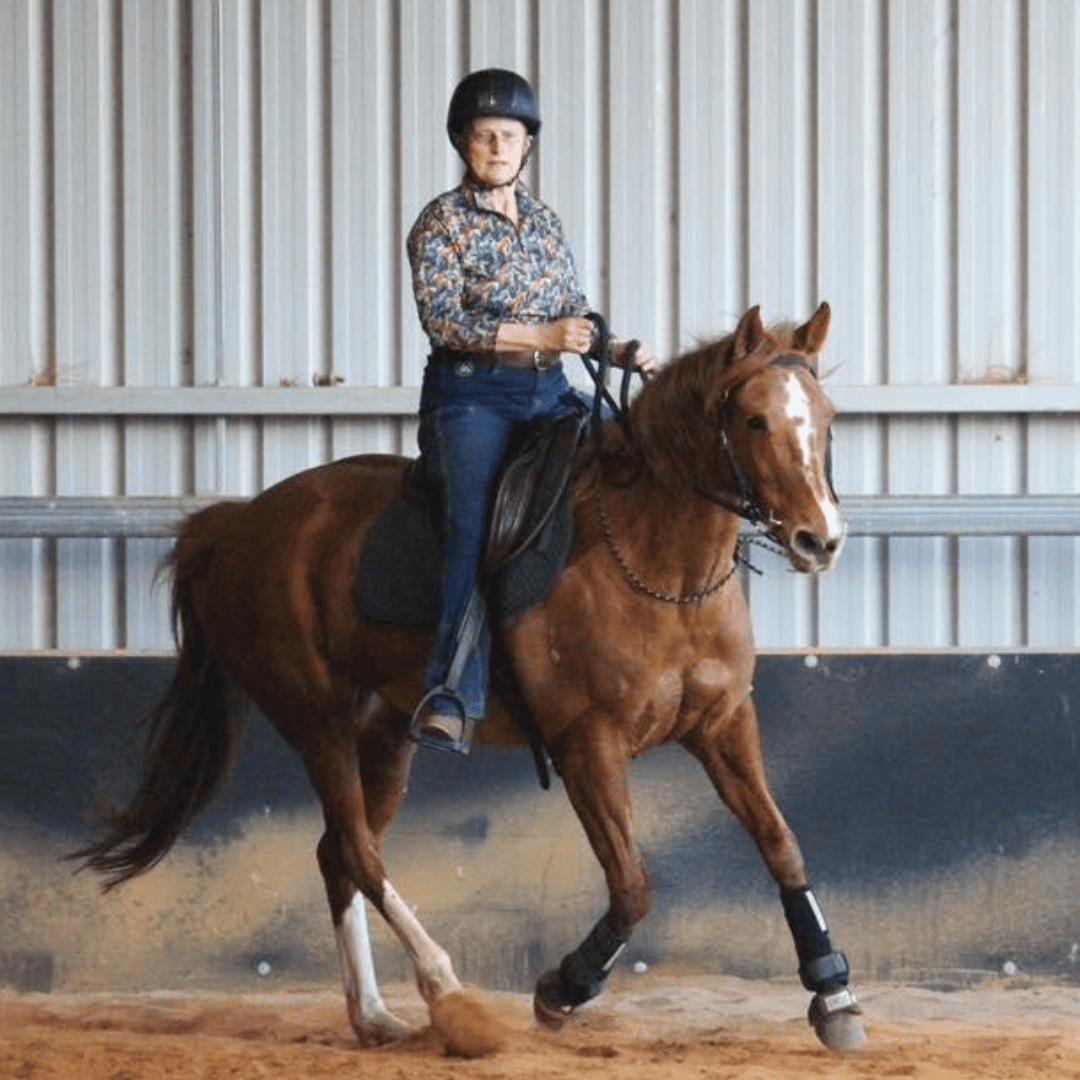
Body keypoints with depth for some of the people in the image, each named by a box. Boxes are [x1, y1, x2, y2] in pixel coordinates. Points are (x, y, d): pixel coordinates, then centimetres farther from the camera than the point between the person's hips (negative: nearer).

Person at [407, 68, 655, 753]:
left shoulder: (546, 222, 15)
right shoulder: (443, 222, -1)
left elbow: (576, 316, 20)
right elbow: (442, 317, -13)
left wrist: (618, 350, -1)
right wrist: (539, 336, -20)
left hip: (549, 393, 6)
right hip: (471, 395, -6)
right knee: (478, 530, -22)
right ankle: (455, 698, -29)